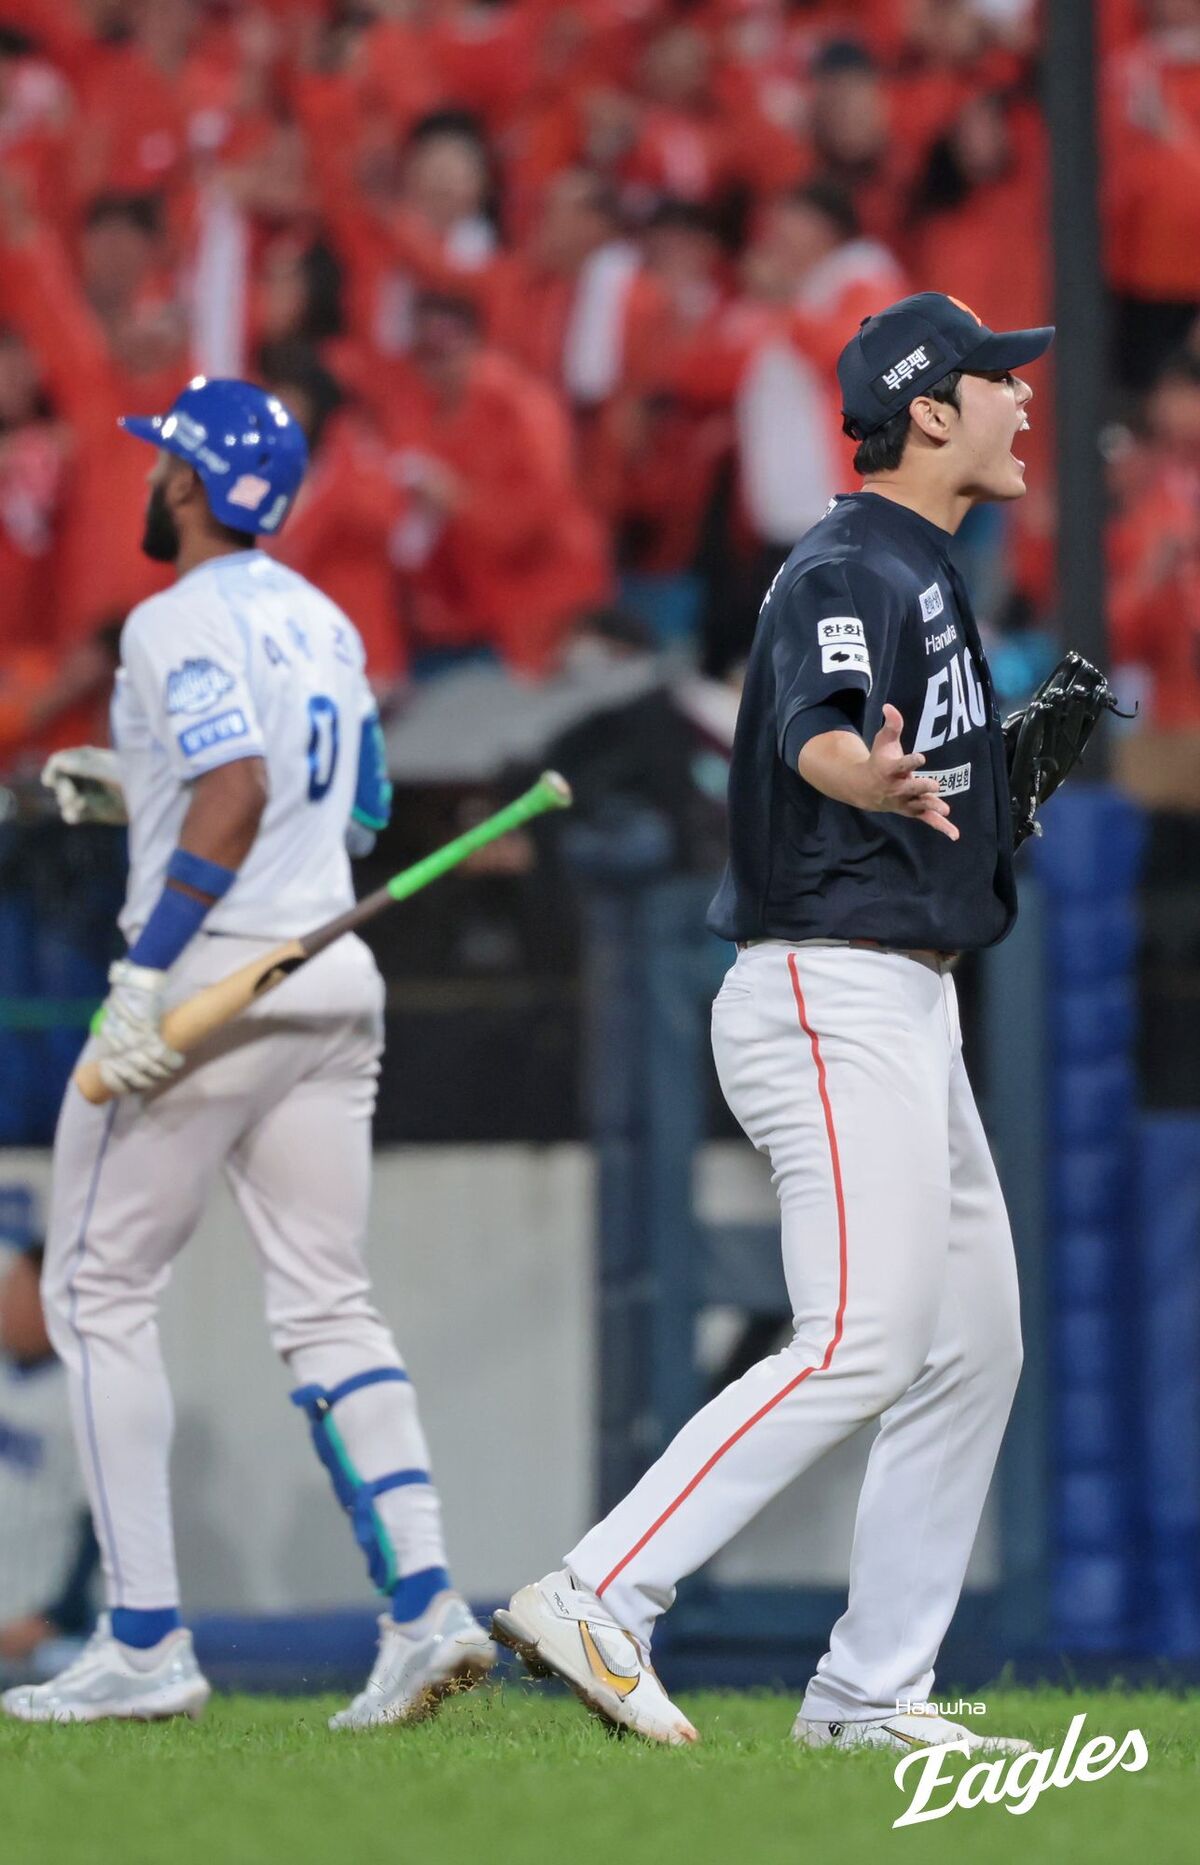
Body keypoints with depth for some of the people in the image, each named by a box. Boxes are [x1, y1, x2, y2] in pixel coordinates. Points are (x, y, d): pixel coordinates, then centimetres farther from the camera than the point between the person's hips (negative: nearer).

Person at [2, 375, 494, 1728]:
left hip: (215, 971, -8)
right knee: (326, 1305, 7)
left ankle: (144, 1642, -3)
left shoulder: (180, 625, -10)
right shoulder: (323, 625, 17)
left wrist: (145, 970, -25)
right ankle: (422, 1606, -8)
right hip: (337, 987, 8)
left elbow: (239, 793, -23)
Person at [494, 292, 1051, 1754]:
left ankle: (872, 1693, 12)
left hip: (907, 1005, 10)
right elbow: (816, 729, -36)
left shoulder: (922, 574, 18)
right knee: (863, 1345, -19)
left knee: (973, 1347, 10)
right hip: (832, 994, -10)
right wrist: (873, 775, -56)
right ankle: (596, 1600, -19)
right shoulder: (847, 572, -14)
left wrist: (1018, 765, 17)